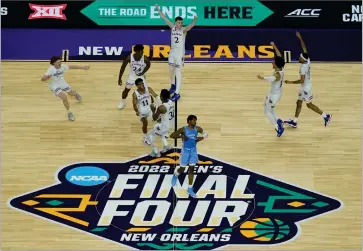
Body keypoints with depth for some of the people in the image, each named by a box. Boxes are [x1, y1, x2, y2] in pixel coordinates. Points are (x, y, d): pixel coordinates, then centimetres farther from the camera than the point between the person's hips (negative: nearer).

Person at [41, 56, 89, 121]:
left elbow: (71, 67, -3)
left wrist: (82, 67, 3)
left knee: (72, 93, 24)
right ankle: (69, 112, 6)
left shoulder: (62, 66, -21)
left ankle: (76, 94, 67)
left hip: (62, 83, 5)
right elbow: (42, 79, -38)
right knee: (64, 98, -21)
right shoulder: (51, 69, -34)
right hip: (54, 86, -5)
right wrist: (47, 78, -59)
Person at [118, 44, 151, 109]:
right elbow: (123, 67, -13)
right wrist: (120, 78, -11)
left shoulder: (145, 58, -26)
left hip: (141, 76, -1)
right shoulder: (129, 57, -26)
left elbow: (148, 65, -2)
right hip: (132, 76, 1)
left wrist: (143, 72, -16)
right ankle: (122, 102, 36)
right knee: (126, 89, 10)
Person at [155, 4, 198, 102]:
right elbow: (164, 18, 4)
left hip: (180, 53, -5)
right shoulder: (172, 27, 0)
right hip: (172, 52, 5)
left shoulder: (184, 29, -14)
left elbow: (191, 26, -34)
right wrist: (158, 9, 2)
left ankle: (177, 93, -1)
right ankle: (173, 85, 43)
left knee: (178, 73, -4)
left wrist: (195, 20, -55)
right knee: (171, 70, 17)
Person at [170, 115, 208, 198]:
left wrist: (201, 138, -12)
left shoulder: (197, 129, -6)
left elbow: (205, 134, 6)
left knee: (191, 169, 4)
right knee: (182, 169, 6)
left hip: (193, 151, 3)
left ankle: (190, 188, 12)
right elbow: (172, 135, -15)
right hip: (185, 151, -3)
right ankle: (175, 175, 42)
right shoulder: (183, 129, -16)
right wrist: (181, 136, -28)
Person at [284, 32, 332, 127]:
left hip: (305, 87, -9)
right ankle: (294, 122, 19)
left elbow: (301, 80, -31)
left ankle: (326, 116, 14)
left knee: (309, 104, 6)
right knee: (298, 103, 13)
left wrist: (291, 82, -26)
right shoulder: (307, 60, -4)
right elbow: (304, 48, 4)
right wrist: (300, 38, 5)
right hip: (304, 87, 9)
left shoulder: (303, 67, -27)